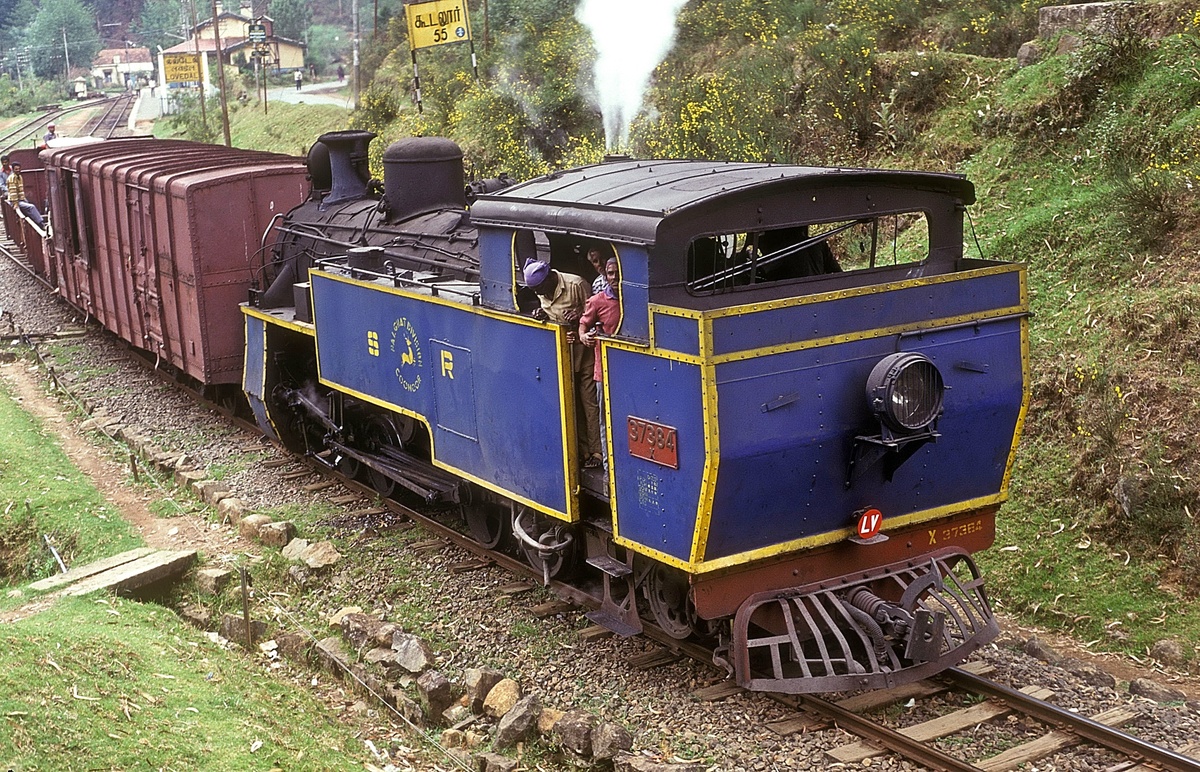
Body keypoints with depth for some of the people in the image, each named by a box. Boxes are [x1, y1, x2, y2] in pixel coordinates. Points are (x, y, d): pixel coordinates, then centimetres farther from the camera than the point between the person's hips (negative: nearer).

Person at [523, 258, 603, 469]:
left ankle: (596, 452, -3)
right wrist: (542, 314, -4)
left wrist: (579, 319, -27)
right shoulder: (542, 292, 5)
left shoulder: (576, 285, -15)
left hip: (582, 347, -7)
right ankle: (582, 451, 16)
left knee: (589, 400, -7)